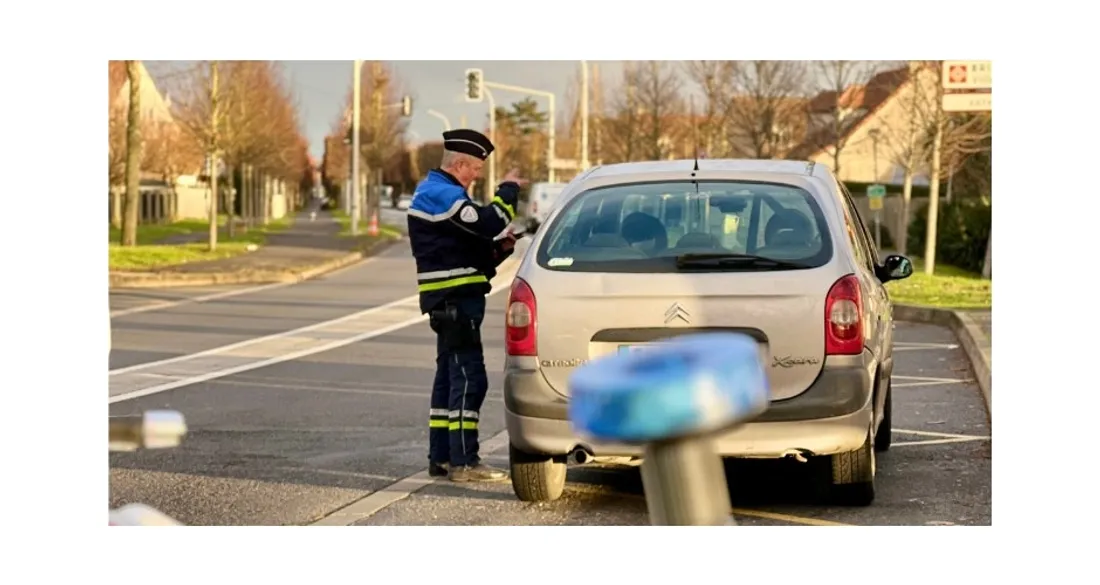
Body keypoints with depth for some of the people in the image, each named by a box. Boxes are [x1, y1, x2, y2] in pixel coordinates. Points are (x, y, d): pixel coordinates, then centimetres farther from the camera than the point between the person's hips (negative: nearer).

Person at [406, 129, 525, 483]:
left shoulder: (437, 192, 21)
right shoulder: (441, 194, -14)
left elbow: (468, 248, 22)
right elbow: (489, 223, -25)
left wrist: (500, 247, 5)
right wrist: (508, 190, -9)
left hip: (452, 300, 11)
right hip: (456, 299, -11)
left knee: (449, 377, 13)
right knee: (468, 378, -11)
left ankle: (440, 458, 18)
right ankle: (463, 461, -10)